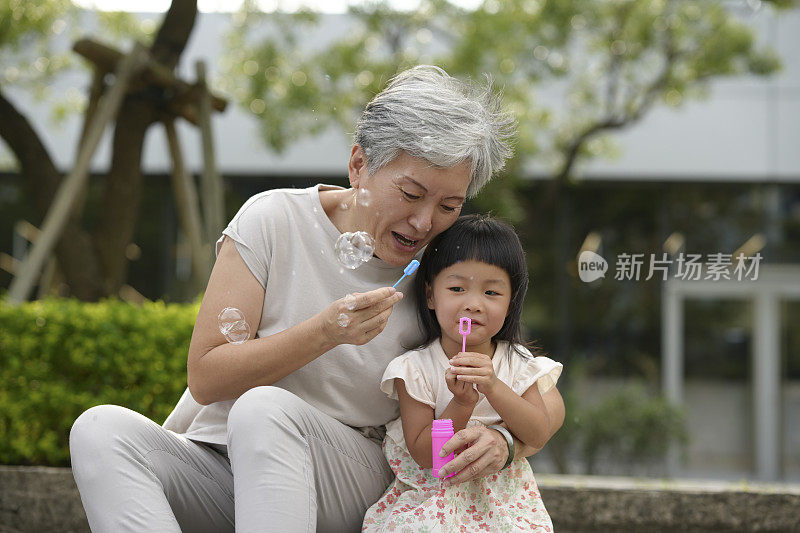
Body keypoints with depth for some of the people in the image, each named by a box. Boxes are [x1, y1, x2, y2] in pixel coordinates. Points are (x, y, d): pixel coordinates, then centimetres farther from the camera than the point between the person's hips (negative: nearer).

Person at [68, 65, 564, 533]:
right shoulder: (275, 220, -5)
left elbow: (546, 399, 5)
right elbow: (205, 378, -8)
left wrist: (502, 439, -20)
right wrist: (324, 333, -23)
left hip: (347, 481, -1)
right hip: (215, 468, 1)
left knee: (265, 408, -33)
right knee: (101, 429, -28)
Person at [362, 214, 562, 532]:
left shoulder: (518, 363, 2)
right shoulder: (416, 369, -7)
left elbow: (538, 437, -9)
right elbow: (422, 455, -9)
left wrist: (493, 387, -22)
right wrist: (461, 404, -23)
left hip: (504, 500, 3)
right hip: (434, 500, -2)